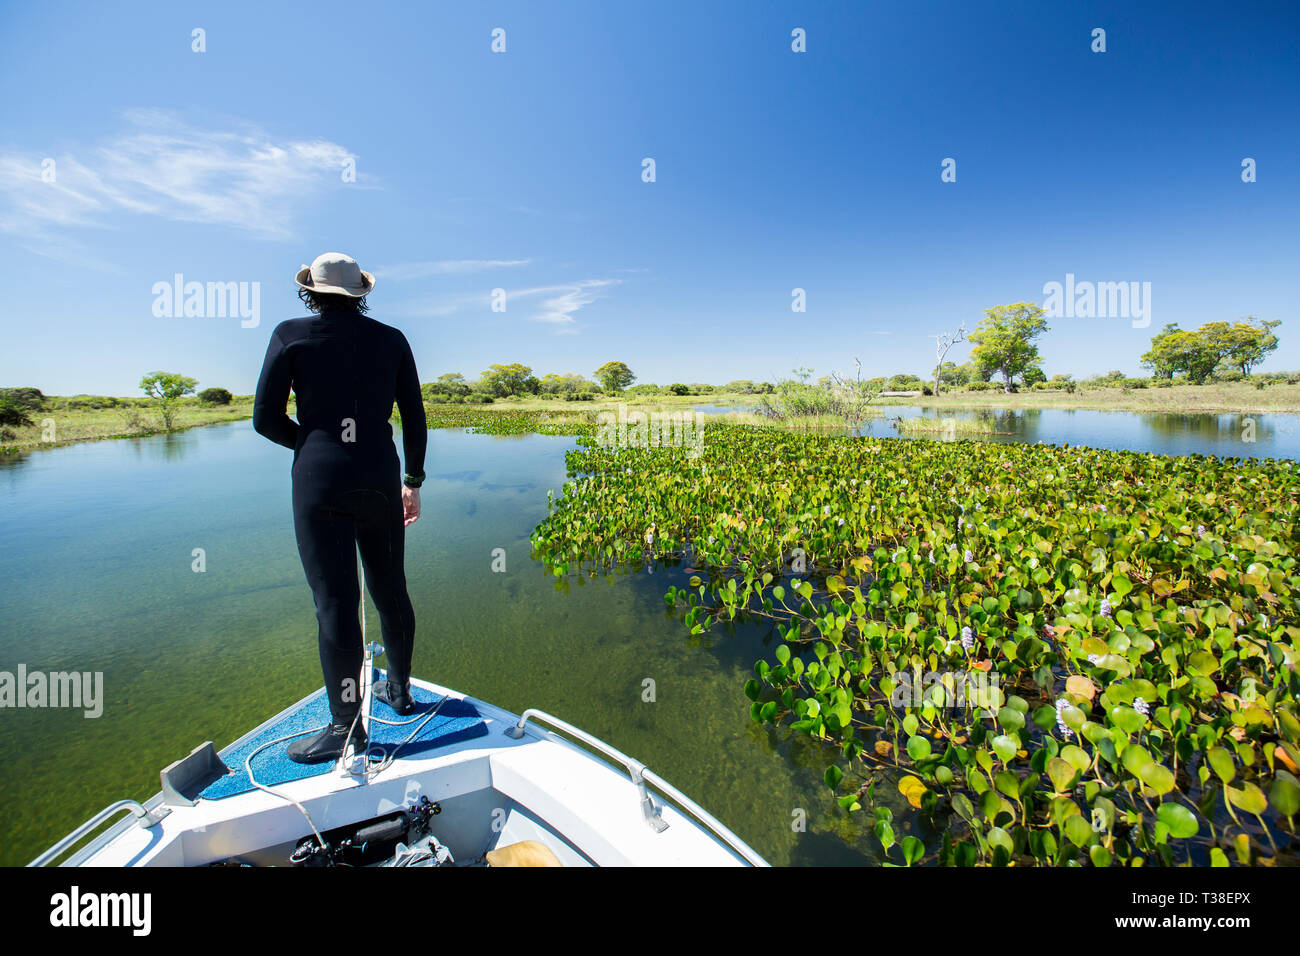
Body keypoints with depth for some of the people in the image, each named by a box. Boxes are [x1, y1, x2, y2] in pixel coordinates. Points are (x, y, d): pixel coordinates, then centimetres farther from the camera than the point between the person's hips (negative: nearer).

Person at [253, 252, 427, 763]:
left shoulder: (291, 334, 2)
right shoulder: (390, 338, 9)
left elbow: (266, 419, 0)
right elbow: (414, 419, 8)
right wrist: (413, 482, 14)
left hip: (320, 481, -3)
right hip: (381, 478, 4)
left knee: (335, 601, 0)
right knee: (390, 589, 14)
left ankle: (346, 727, 9)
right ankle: (400, 691, 31)